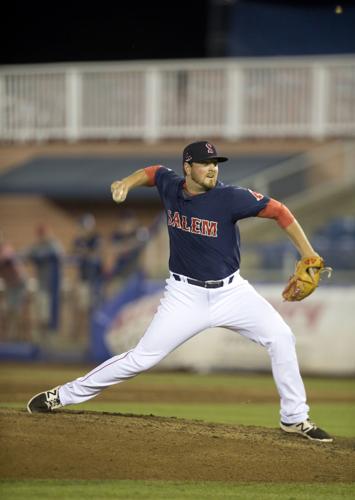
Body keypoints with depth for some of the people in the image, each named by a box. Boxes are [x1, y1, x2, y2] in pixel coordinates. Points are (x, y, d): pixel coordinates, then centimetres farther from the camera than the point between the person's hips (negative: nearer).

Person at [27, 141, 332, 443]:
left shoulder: (230, 198, -17)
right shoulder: (170, 186, -6)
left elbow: (278, 211, -15)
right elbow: (153, 172, 18)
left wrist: (309, 256, -19)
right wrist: (127, 182, -3)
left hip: (231, 291, 0)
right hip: (186, 294, 0)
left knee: (280, 337, -13)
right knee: (142, 358, -5)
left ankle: (295, 419, 2)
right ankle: (63, 396, 7)